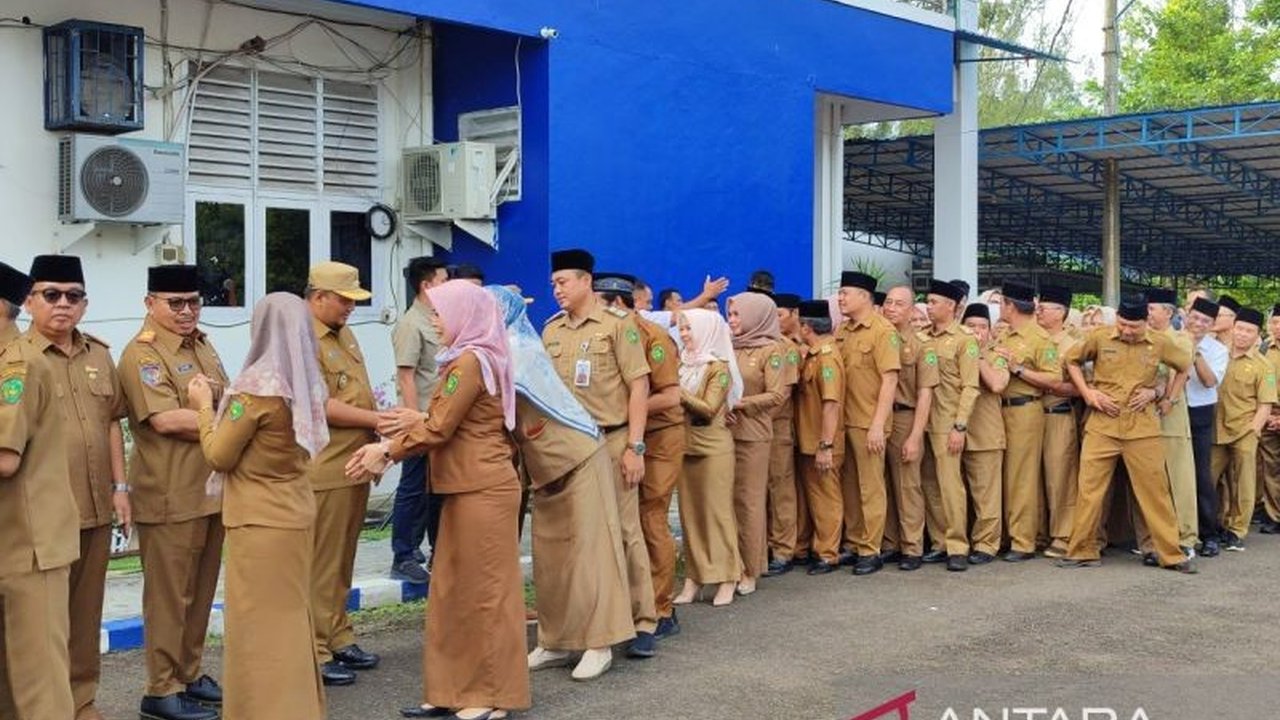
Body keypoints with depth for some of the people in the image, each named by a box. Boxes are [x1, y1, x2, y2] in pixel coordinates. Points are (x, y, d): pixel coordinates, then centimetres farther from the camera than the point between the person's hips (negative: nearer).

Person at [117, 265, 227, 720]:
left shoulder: (201, 345, 15)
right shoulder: (142, 354, -12)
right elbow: (166, 419, -22)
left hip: (212, 489, 8)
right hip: (170, 497, -8)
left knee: (201, 592, 15)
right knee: (169, 594, 0)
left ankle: (189, 674, 27)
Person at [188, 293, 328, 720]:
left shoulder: (256, 387, -19)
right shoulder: (306, 383, 4)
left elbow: (219, 456, -11)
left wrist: (205, 406, 3)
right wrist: (220, 404, 15)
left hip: (260, 520, -8)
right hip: (296, 513, 8)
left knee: (261, 624, 2)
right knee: (292, 618, 17)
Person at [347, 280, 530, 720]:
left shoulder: (470, 361, -15)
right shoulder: (468, 359, 16)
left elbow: (438, 428, -16)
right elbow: (443, 423, 15)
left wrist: (388, 451, -5)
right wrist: (388, 446, 7)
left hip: (482, 489, -10)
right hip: (467, 487, 10)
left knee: (483, 589, -2)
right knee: (453, 588, 11)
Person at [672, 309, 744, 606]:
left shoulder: (719, 367, -6)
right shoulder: (682, 365, 11)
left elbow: (709, 409, -15)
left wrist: (678, 392, -18)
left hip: (713, 447, -6)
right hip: (685, 445, 6)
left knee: (717, 511, -2)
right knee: (689, 512, 7)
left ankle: (726, 579, 3)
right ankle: (694, 576, 12)